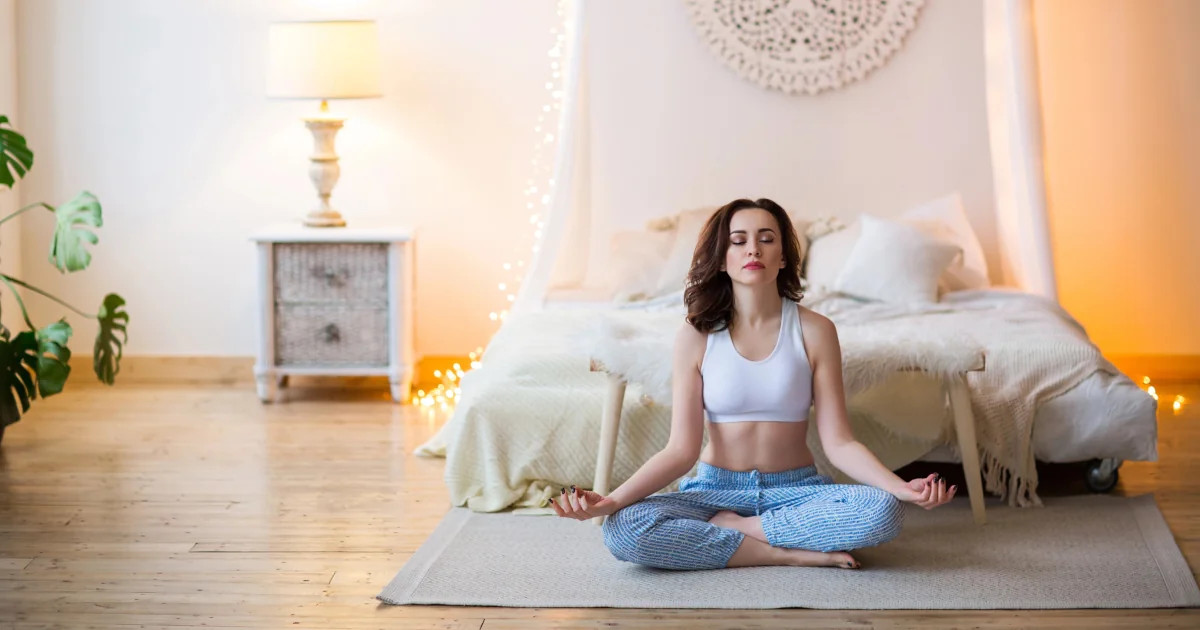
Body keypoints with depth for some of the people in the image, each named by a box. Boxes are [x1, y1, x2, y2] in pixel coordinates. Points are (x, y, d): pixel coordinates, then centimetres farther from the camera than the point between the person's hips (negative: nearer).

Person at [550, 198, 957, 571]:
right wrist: (609, 501, -23)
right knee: (622, 530, -30)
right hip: (715, 488, 0)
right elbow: (681, 449, -8)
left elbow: (838, 442, -7)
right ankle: (790, 552, -22)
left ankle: (727, 527, -15)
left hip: (795, 489, 0)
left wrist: (902, 488, -25)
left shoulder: (814, 331, -4)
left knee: (882, 511, -31)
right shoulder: (695, 337, -3)